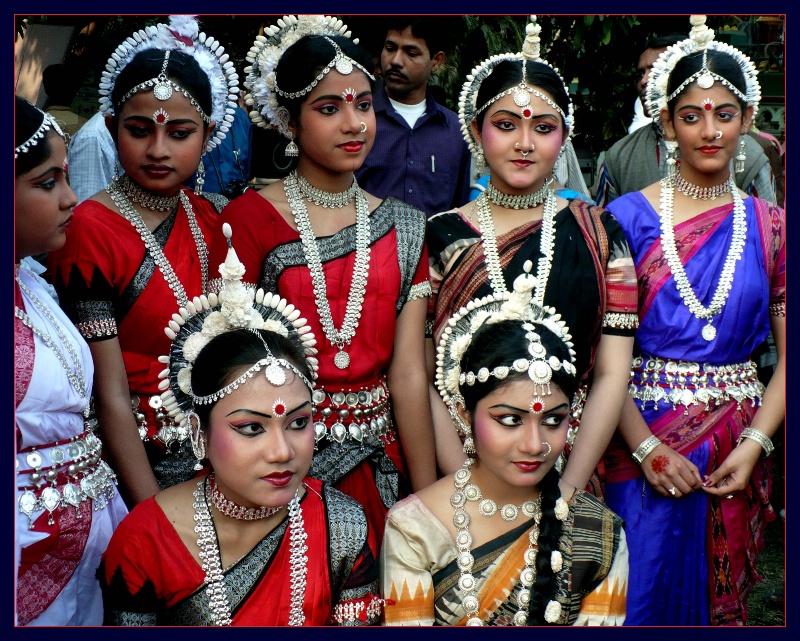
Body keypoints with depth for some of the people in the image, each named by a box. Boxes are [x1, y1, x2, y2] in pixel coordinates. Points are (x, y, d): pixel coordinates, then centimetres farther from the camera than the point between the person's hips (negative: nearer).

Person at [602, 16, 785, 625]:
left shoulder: (770, 226, 4)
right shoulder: (629, 217, -5)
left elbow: (788, 354, 3)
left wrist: (755, 443, -9)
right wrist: (647, 448, -15)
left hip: (736, 448, 3)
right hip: (643, 441, -2)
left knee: (723, 594, 16)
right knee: (644, 595, 5)